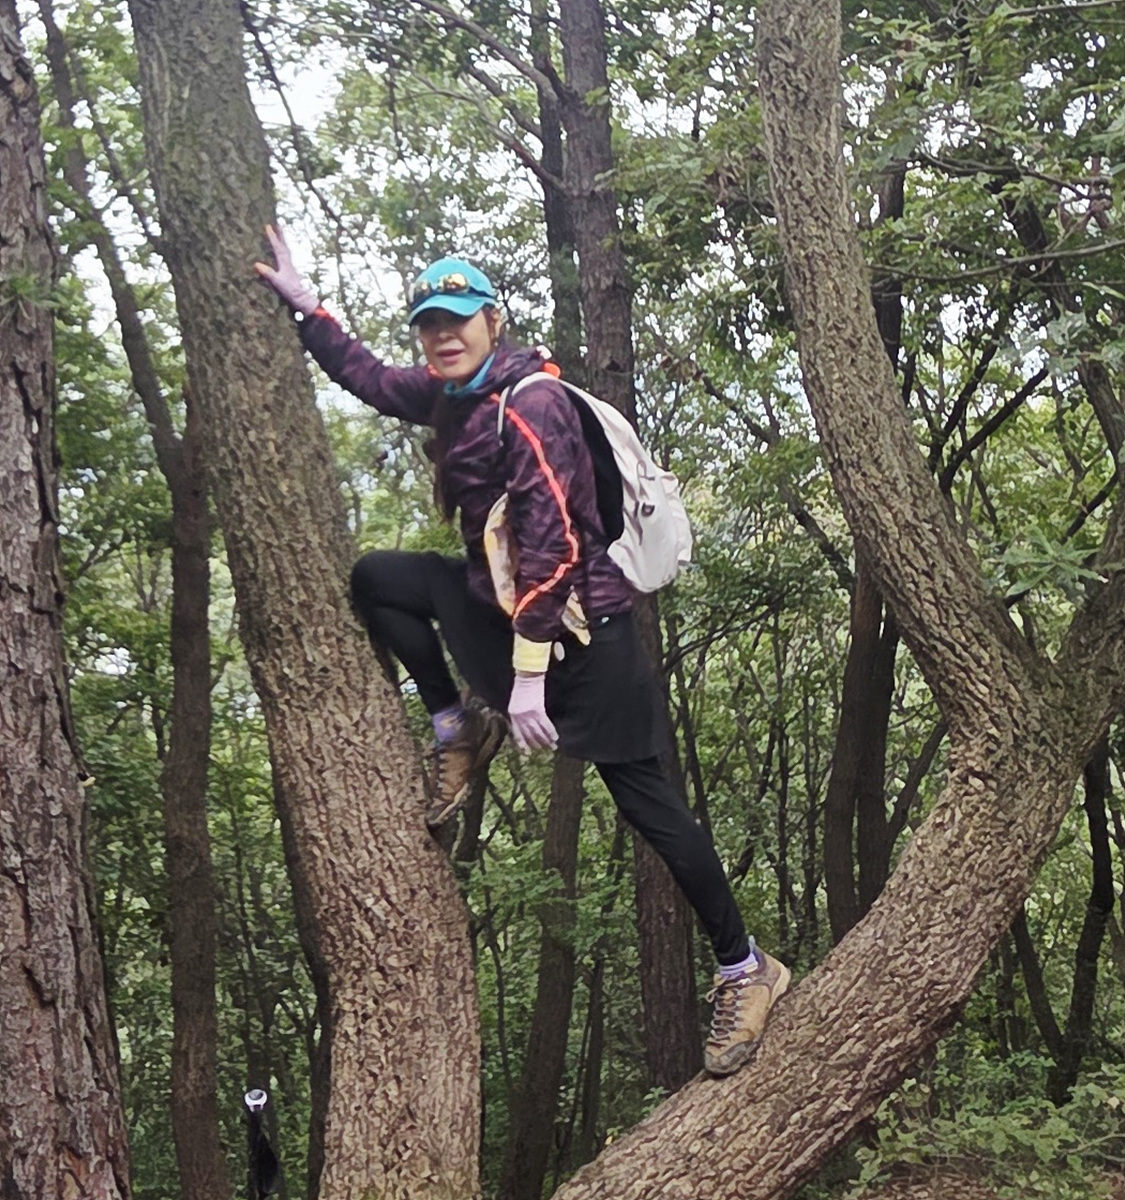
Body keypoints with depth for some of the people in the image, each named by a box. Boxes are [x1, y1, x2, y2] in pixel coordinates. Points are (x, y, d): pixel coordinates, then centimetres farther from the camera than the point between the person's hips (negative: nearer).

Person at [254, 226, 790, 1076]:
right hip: (497, 599, 8)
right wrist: (301, 302, 21)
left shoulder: (531, 403, -20)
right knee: (376, 579, 3)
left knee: (645, 799, -5)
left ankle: (746, 972, 8)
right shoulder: (448, 396, 6)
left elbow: (548, 544, -26)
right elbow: (365, 376, 25)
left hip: (577, 621, -8)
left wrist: (529, 675, -28)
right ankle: (461, 733, 8)